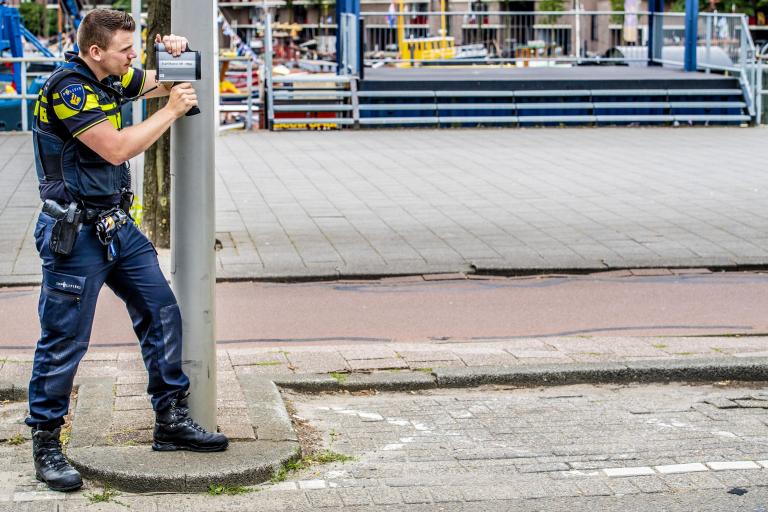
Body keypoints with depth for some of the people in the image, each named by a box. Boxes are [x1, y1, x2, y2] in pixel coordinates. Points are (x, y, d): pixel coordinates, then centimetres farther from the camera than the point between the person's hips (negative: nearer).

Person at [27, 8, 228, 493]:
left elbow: (164, 81, 23)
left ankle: (172, 420, 17)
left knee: (163, 313, 7)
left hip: (118, 225, 9)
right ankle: (46, 443, 10)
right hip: (75, 232, -9)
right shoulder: (67, 88, -17)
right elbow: (116, 148, -24)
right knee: (65, 340, -2)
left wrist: (178, 53, 1)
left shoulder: (109, 80, 9)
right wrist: (171, 110, -16)